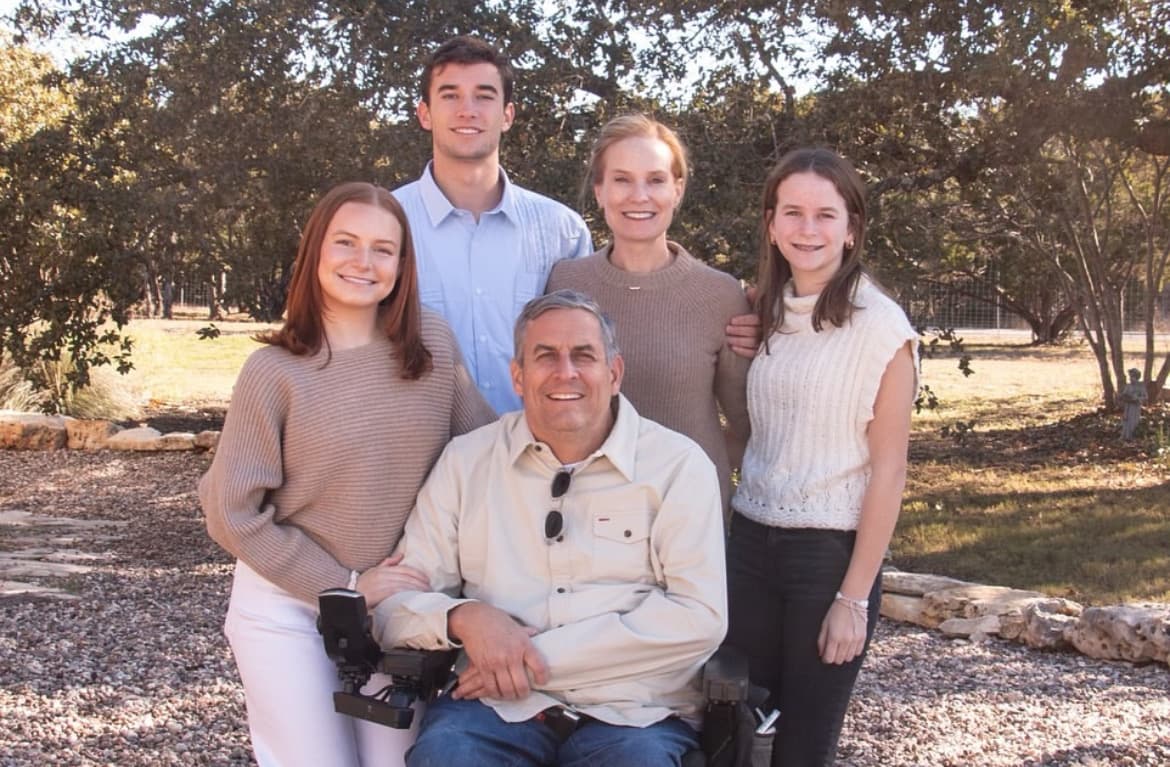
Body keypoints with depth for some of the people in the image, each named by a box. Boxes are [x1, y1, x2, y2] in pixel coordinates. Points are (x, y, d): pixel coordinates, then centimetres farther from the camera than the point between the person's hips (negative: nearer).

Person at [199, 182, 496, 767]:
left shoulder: (434, 345, -6)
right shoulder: (275, 371, -13)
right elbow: (234, 513, -11)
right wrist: (344, 586, -10)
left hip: (397, 603, 3)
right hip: (286, 607, -3)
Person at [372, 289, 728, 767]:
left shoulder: (677, 464, 3)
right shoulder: (465, 461, 10)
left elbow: (700, 616, -8)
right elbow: (395, 605, 9)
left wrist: (544, 656, -14)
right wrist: (463, 617, -14)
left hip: (634, 713, -1)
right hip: (497, 707, 1)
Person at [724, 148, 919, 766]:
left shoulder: (880, 327, -10)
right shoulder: (764, 317, 6)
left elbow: (887, 470, -10)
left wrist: (854, 597, -12)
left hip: (832, 552, -4)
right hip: (750, 543, 5)